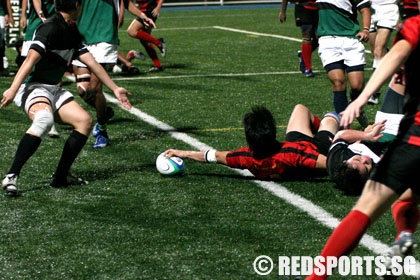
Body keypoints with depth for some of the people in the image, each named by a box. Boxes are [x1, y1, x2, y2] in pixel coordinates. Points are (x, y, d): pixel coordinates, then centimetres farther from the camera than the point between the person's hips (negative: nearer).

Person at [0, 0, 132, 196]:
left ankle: (61, 177, 7)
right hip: (32, 86, -10)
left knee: (85, 121, 0)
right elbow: (31, 59, -27)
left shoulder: (72, 32, 14)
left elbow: (91, 63, 22)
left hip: (53, 89, 10)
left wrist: (115, 89, 25)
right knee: (44, 118, -37)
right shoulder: (50, 28, -16)